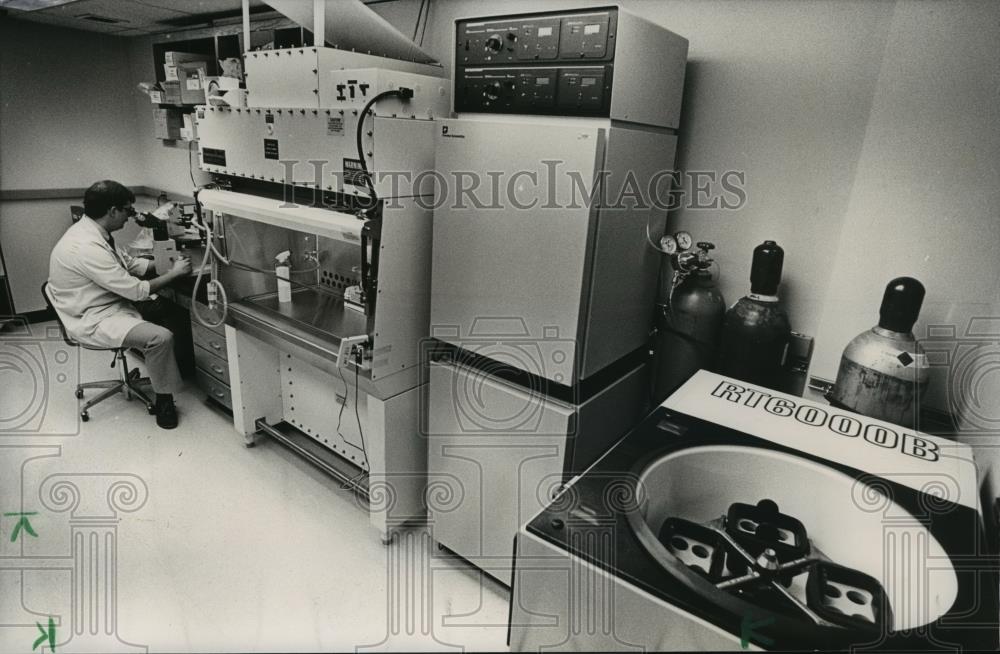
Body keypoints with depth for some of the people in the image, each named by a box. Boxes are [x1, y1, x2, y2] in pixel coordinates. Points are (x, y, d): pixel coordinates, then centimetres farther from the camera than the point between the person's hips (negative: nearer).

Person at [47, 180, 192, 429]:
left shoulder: (91, 231, 2)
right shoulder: (87, 247, -29)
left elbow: (131, 264, 13)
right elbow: (137, 290, -25)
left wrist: (167, 262, 2)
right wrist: (173, 273, -14)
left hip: (109, 304, 10)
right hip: (91, 321, -10)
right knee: (161, 337, -25)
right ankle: (163, 399, -5)